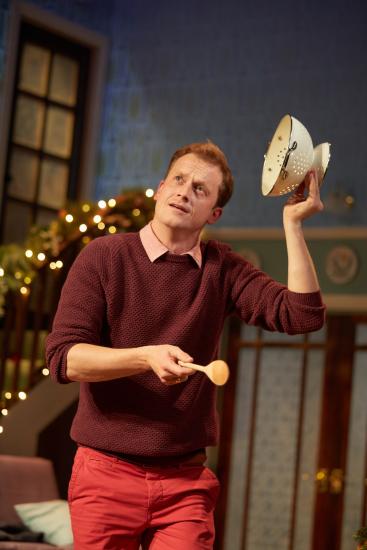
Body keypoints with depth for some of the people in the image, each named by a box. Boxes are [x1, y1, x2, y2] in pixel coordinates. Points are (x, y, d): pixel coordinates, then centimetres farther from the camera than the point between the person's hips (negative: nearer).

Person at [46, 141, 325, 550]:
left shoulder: (222, 269, 7)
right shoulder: (105, 256, -2)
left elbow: (302, 314, -7)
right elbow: (63, 358, -10)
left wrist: (292, 223, -9)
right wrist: (146, 357, -24)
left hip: (185, 481, 2)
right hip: (107, 472, -2)